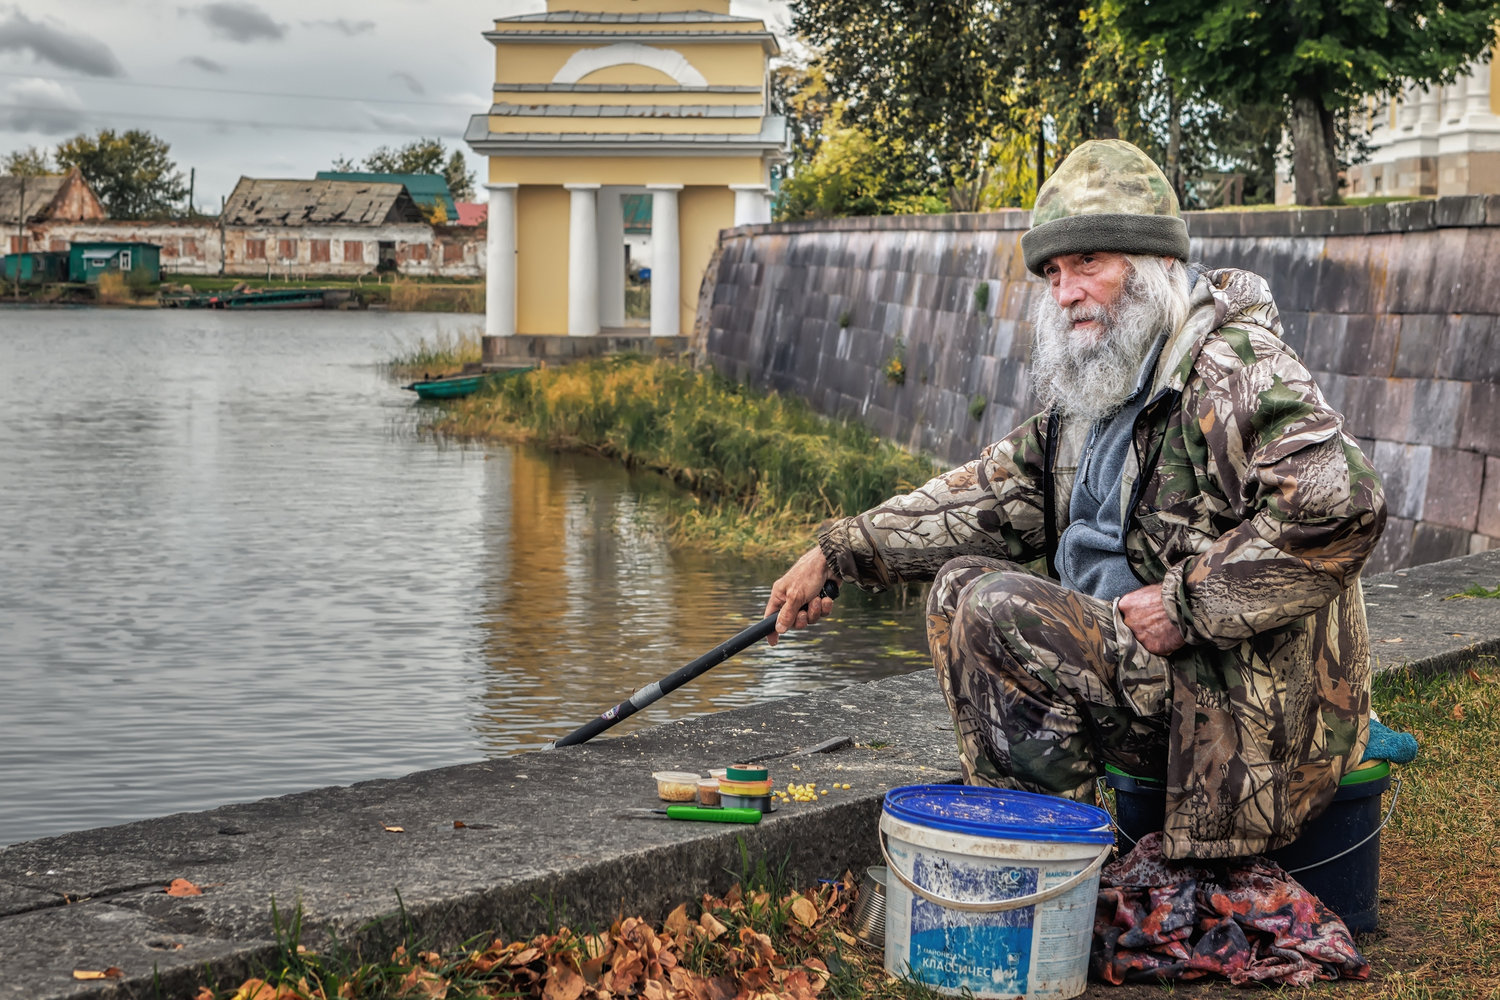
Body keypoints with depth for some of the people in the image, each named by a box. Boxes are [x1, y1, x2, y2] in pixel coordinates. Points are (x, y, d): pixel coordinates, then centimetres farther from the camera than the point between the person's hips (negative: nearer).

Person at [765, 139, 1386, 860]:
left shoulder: (1232, 369, -16)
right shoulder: (1092, 388, 14)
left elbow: (1341, 502, -30)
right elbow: (994, 493, 17)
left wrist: (1186, 605, -23)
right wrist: (839, 554, 10)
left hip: (1250, 714, -9)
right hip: (1156, 674, 9)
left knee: (995, 610, -21)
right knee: (963, 583, 7)